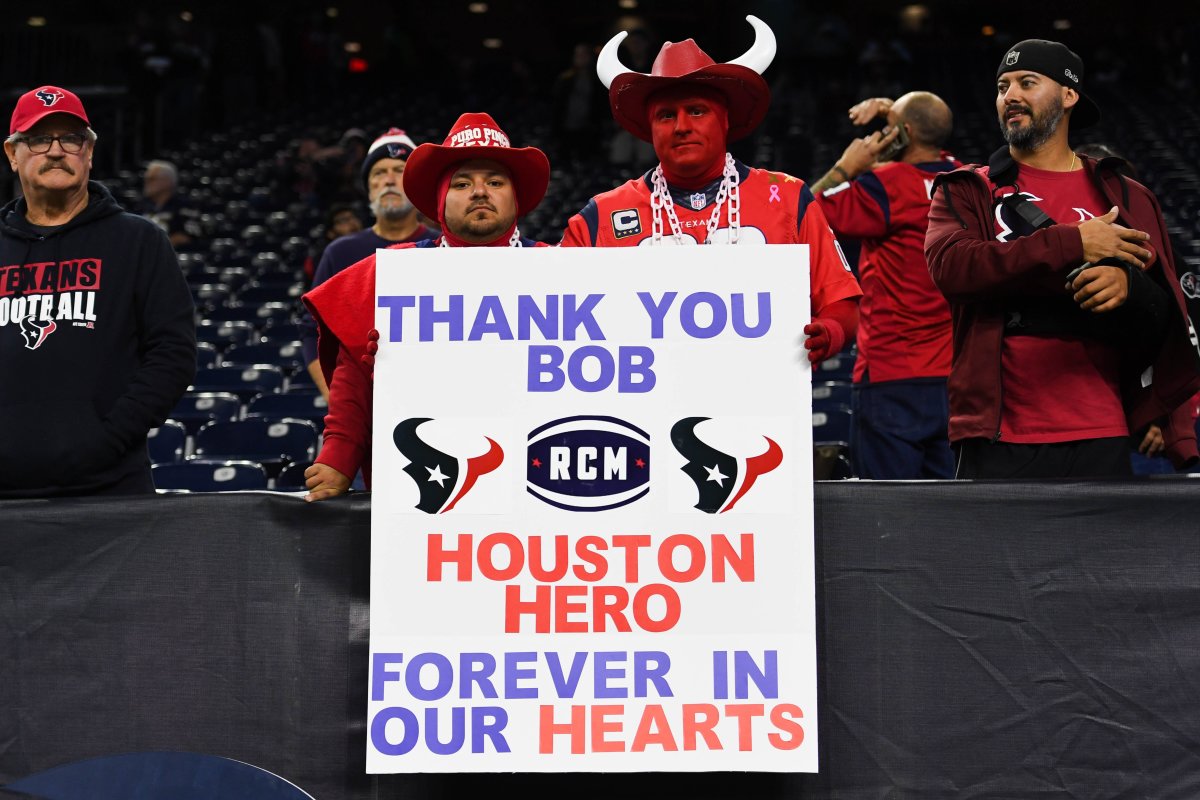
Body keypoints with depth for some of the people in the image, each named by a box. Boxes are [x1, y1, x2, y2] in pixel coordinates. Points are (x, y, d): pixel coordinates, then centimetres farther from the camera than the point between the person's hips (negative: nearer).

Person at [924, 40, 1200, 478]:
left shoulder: (1126, 198, 14)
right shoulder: (966, 191, 10)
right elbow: (950, 265, -11)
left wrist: (1131, 288, -13)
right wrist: (1072, 244, -13)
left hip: (1101, 441, 2)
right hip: (999, 442, -1)